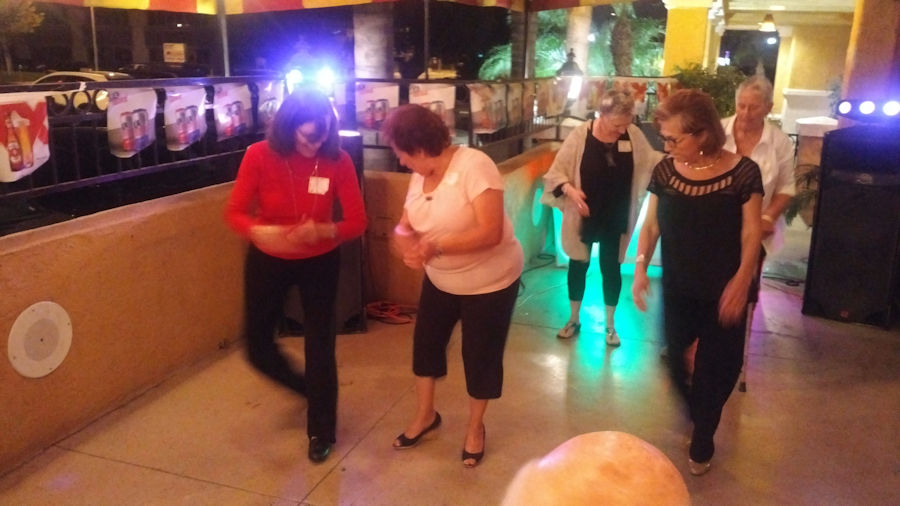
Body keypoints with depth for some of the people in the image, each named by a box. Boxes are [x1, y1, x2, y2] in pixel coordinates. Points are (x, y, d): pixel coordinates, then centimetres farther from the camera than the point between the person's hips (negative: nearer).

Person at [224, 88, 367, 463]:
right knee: (258, 346, 11)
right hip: (267, 261, 2)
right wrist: (259, 231, -38)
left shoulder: (338, 161, -19)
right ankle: (307, 388, 43)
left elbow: (357, 221, -18)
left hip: (319, 263, -1)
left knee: (320, 347, 1)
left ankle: (321, 431, 23)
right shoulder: (259, 156, -19)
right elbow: (234, 212, -15)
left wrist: (323, 230, -38)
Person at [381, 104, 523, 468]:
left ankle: (475, 427, 33)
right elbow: (404, 227, -2)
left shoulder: (474, 166, -27)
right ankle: (425, 414, 40)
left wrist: (436, 247, -41)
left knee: (480, 355, 8)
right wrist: (405, 240, -27)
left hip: (489, 281, -7)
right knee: (425, 342, 16)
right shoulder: (420, 176, -4)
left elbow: (491, 232, -33)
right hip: (440, 279, 7)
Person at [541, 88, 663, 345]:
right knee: (578, 265, 14)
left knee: (611, 268, 11)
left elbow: (649, 160, 7)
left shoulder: (633, 134, -9)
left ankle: (610, 324, 28)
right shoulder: (580, 135, -17)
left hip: (615, 218, 2)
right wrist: (570, 190, -29)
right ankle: (574, 319, 33)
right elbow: (556, 171, -12)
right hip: (583, 216, -1)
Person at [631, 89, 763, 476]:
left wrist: (741, 280, -23)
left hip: (724, 292, -3)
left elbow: (751, 232, -11)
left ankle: (701, 444, 31)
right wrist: (641, 265, -13)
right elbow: (651, 224, 1)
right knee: (675, 360, 13)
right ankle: (695, 414, 46)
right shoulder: (665, 171, -5)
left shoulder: (742, 172, -14)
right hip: (677, 289, 3)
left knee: (715, 370, 7)